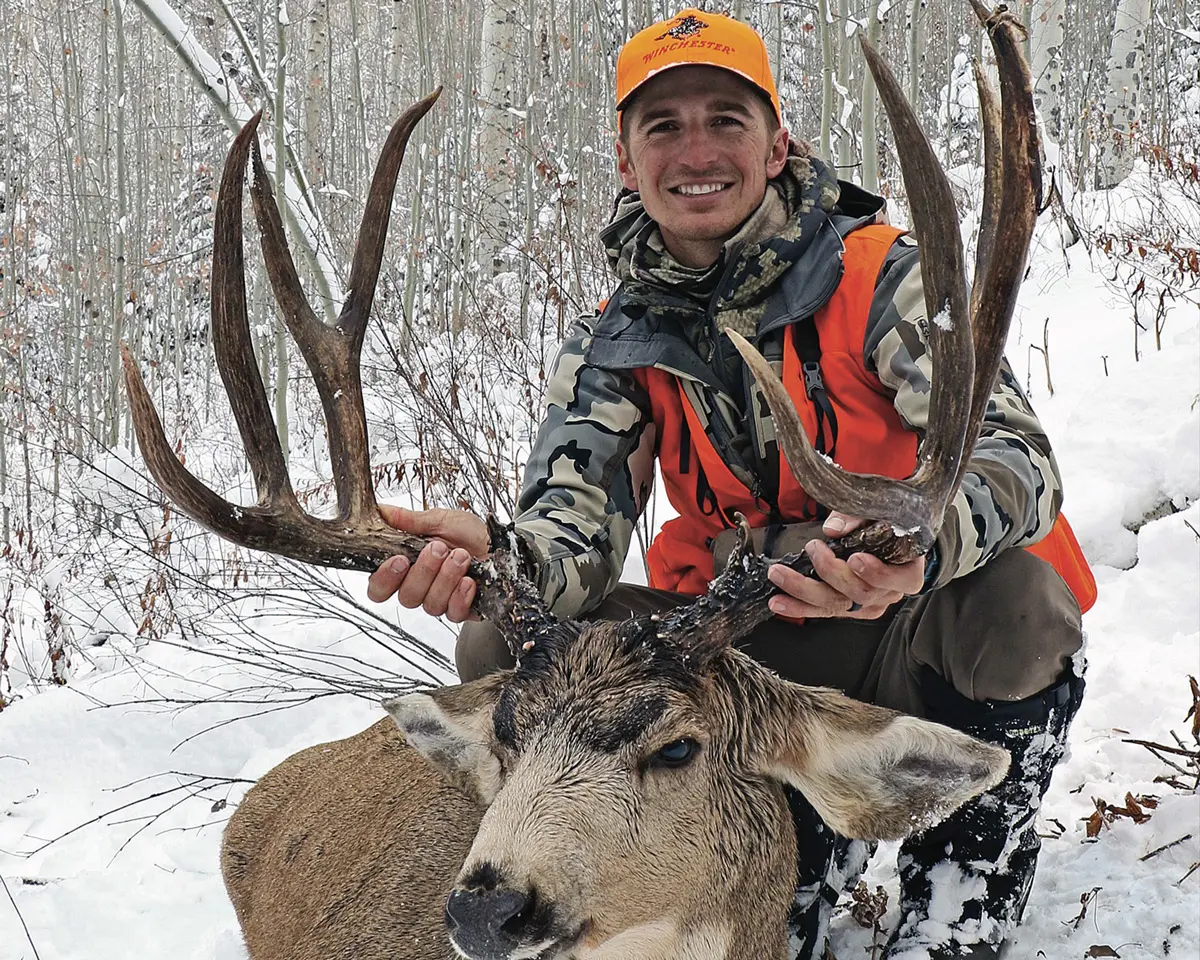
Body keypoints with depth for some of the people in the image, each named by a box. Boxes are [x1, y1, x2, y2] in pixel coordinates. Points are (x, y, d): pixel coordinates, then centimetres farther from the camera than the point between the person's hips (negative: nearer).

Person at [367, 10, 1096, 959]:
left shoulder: (878, 274, -12)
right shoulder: (614, 347, 0)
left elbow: (1016, 453, -26)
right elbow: (577, 530, -15)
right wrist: (492, 559, -41)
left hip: (913, 636, -3)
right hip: (758, 650, 4)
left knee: (1012, 595, -37)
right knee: (504, 649, -13)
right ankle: (808, 841, -2)